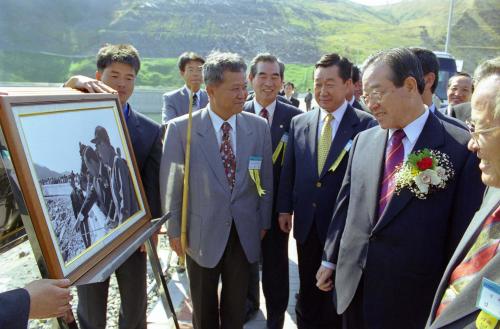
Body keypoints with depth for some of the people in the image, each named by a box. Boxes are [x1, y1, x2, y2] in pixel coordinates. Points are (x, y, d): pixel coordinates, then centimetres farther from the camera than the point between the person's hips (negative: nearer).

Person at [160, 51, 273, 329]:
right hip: (202, 233, -2)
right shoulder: (181, 128, -12)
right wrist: (175, 230, -2)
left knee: (237, 306, 19)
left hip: (245, 233, 2)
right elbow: (171, 184, -6)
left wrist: (263, 222, 7)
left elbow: (266, 178, 4)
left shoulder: (259, 126, -4)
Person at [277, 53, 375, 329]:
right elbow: (288, 170, 7)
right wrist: (284, 208, 7)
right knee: (308, 291, 19)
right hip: (306, 223, 4)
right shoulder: (299, 122, 3)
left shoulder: (365, 125, -11)